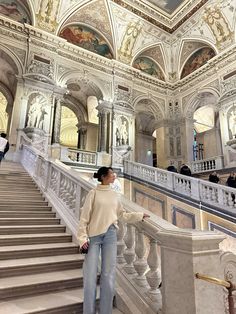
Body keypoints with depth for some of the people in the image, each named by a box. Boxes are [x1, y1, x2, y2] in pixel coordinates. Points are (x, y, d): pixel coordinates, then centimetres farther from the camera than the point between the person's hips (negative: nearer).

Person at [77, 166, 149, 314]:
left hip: (110, 235, 4)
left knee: (108, 276, 7)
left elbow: (122, 215, 17)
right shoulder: (94, 193, -3)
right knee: (90, 276, 2)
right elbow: (85, 217, -4)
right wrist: (83, 238, -11)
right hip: (94, 236, -3)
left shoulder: (115, 195, 9)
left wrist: (140, 215, 16)